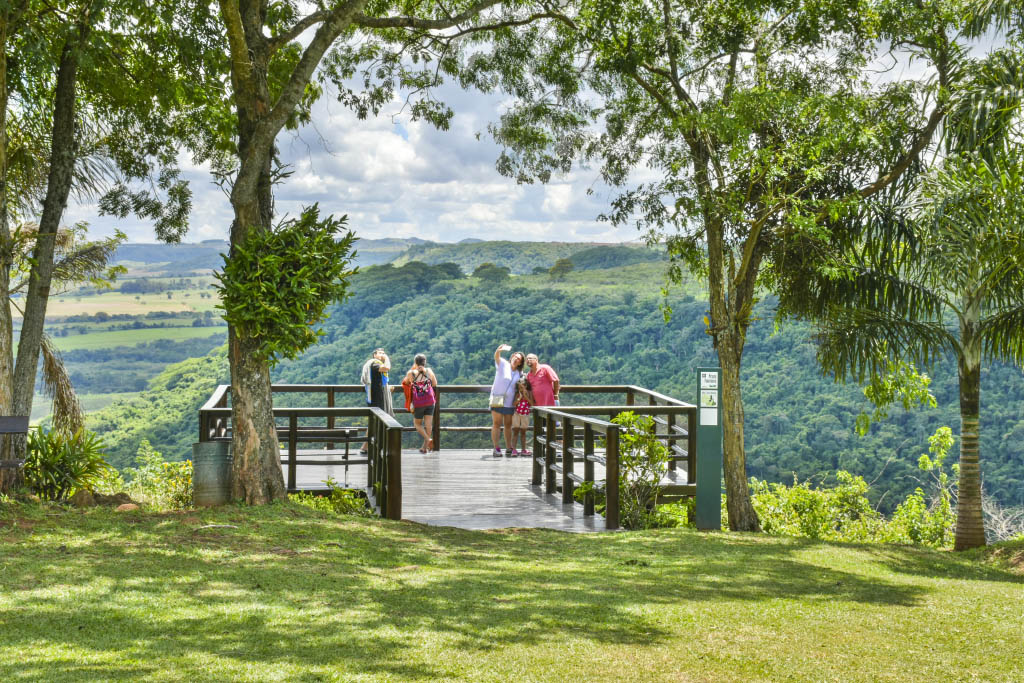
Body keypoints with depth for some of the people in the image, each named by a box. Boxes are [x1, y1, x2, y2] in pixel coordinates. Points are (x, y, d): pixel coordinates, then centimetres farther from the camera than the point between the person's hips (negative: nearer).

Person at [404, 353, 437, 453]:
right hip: (430, 401, 2)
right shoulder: (429, 371, 3)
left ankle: (428, 439, -12)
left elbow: (405, 382, 15)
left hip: (418, 402, -2)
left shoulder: (411, 373, -3)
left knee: (417, 423, 12)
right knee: (428, 424, 7)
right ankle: (425, 447, 8)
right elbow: (435, 384, 12)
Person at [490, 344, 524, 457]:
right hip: (497, 400, -4)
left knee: (508, 425, 10)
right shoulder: (503, 364, -3)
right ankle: (496, 448, -6)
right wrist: (500, 350, -45)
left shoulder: (519, 373, 9)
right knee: (497, 424, -5)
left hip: (510, 402, 4)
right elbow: (496, 356, -23)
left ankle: (509, 448, 17)